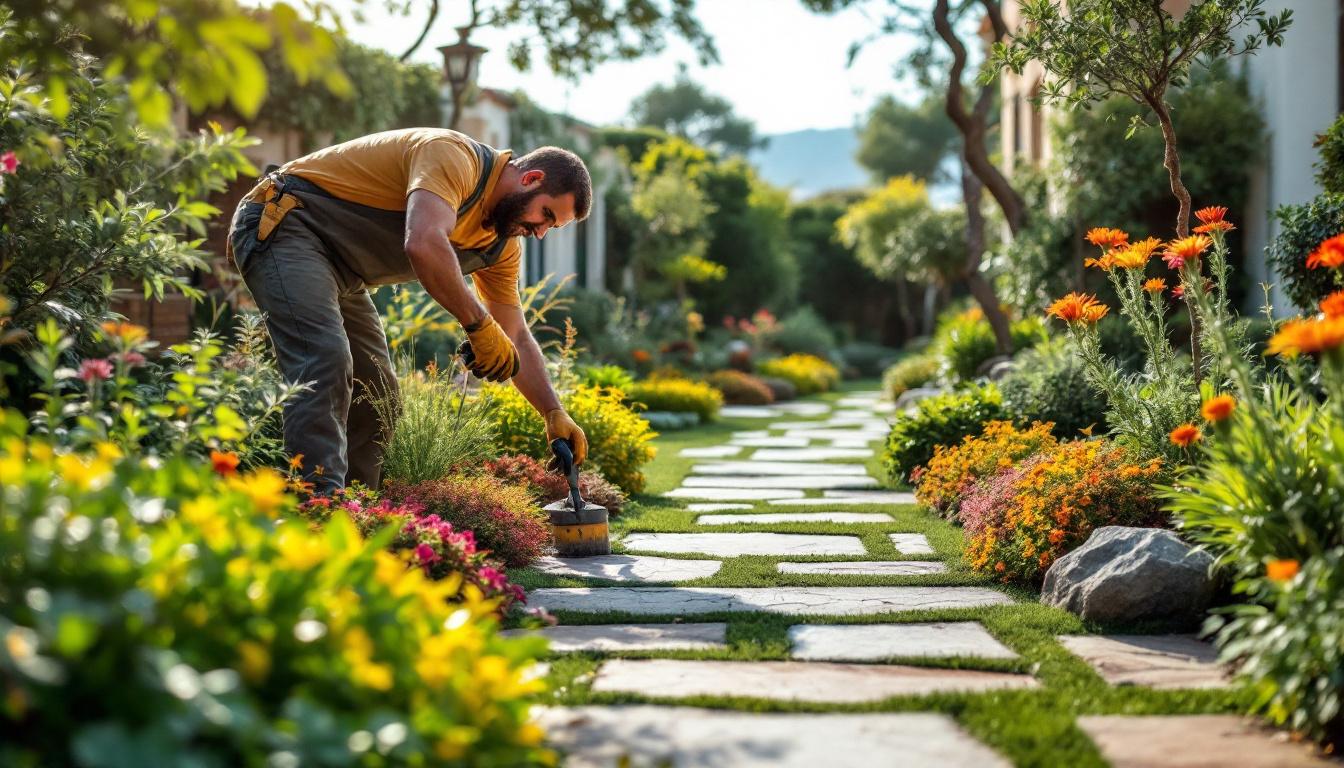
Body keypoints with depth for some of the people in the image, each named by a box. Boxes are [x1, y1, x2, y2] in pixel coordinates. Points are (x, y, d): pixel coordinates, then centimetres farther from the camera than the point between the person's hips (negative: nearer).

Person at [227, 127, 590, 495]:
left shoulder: (502, 244, 7)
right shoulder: (454, 156, -22)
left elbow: (517, 339, 12)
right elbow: (423, 244, -39)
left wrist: (555, 413, 2)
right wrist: (480, 324, -35)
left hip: (338, 270, 10)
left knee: (377, 391, 7)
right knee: (326, 361, -28)